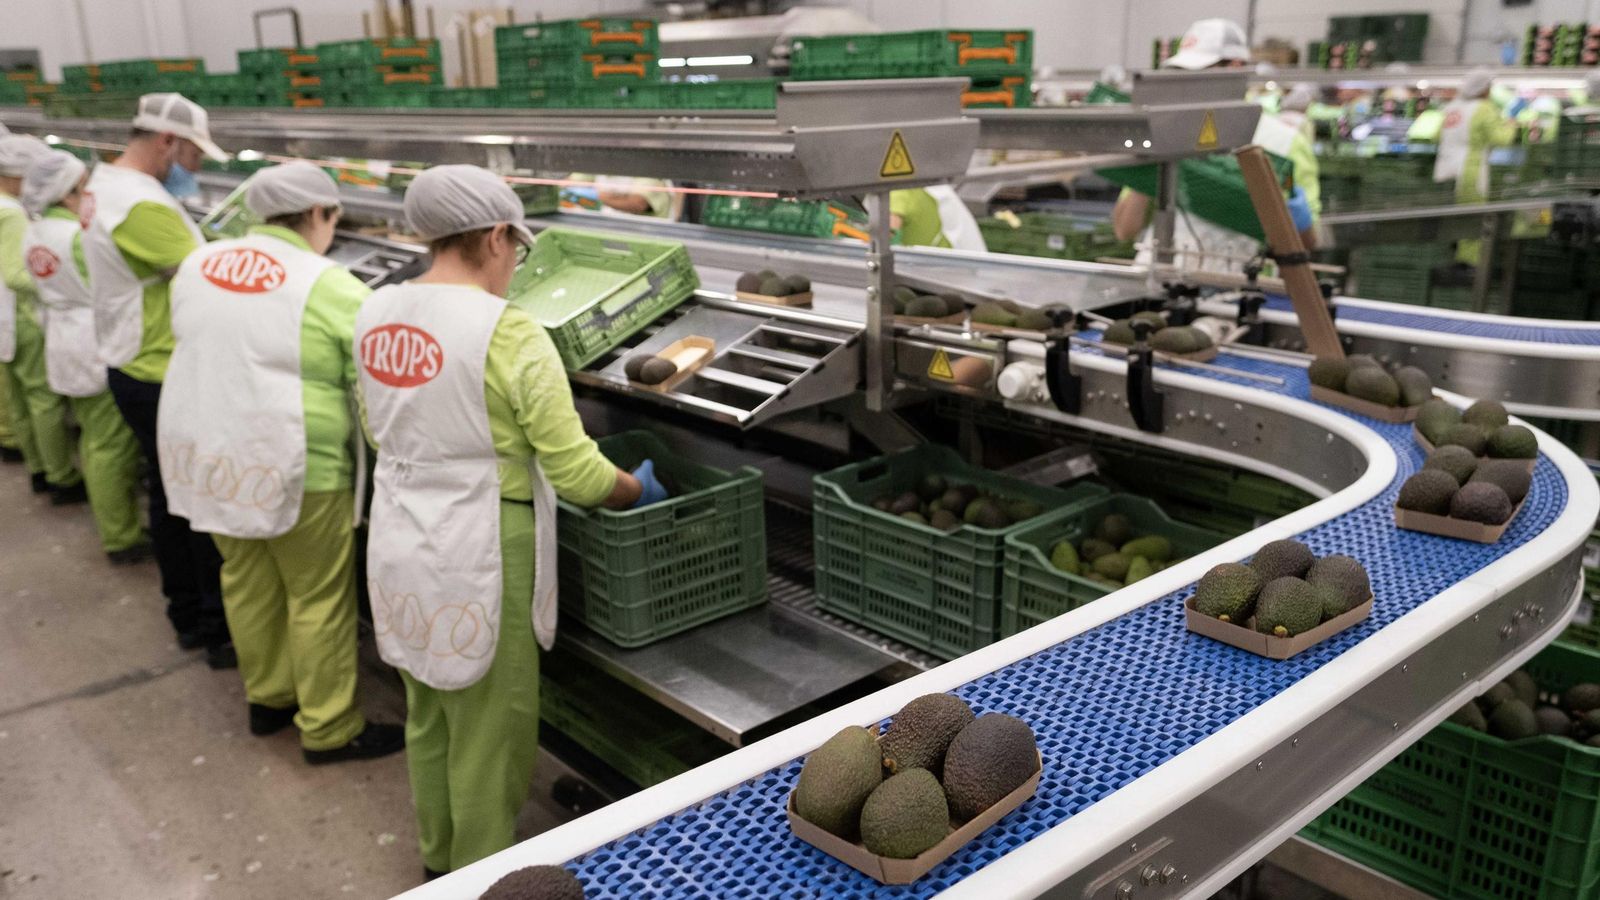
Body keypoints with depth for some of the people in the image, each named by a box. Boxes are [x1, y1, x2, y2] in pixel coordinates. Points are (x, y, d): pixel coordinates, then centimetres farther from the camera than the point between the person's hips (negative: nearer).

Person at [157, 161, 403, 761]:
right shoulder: (332, 288, -14)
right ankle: (330, 730, 17)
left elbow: (196, 348, 18)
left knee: (247, 579, 21)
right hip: (288, 466, -7)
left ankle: (267, 697, 38)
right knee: (319, 596, 6)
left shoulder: (199, 264, 6)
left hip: (203, 452, 8)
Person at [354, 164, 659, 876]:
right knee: (488, 729, 11)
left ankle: (438, 858, 45)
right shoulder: (509, 334, -20)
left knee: (428, 712, 24)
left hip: (400, 543, 8)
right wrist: (640, 491, 0)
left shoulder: (375, 312, 1)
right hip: (478, 553, -7)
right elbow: (576, 473, -18)